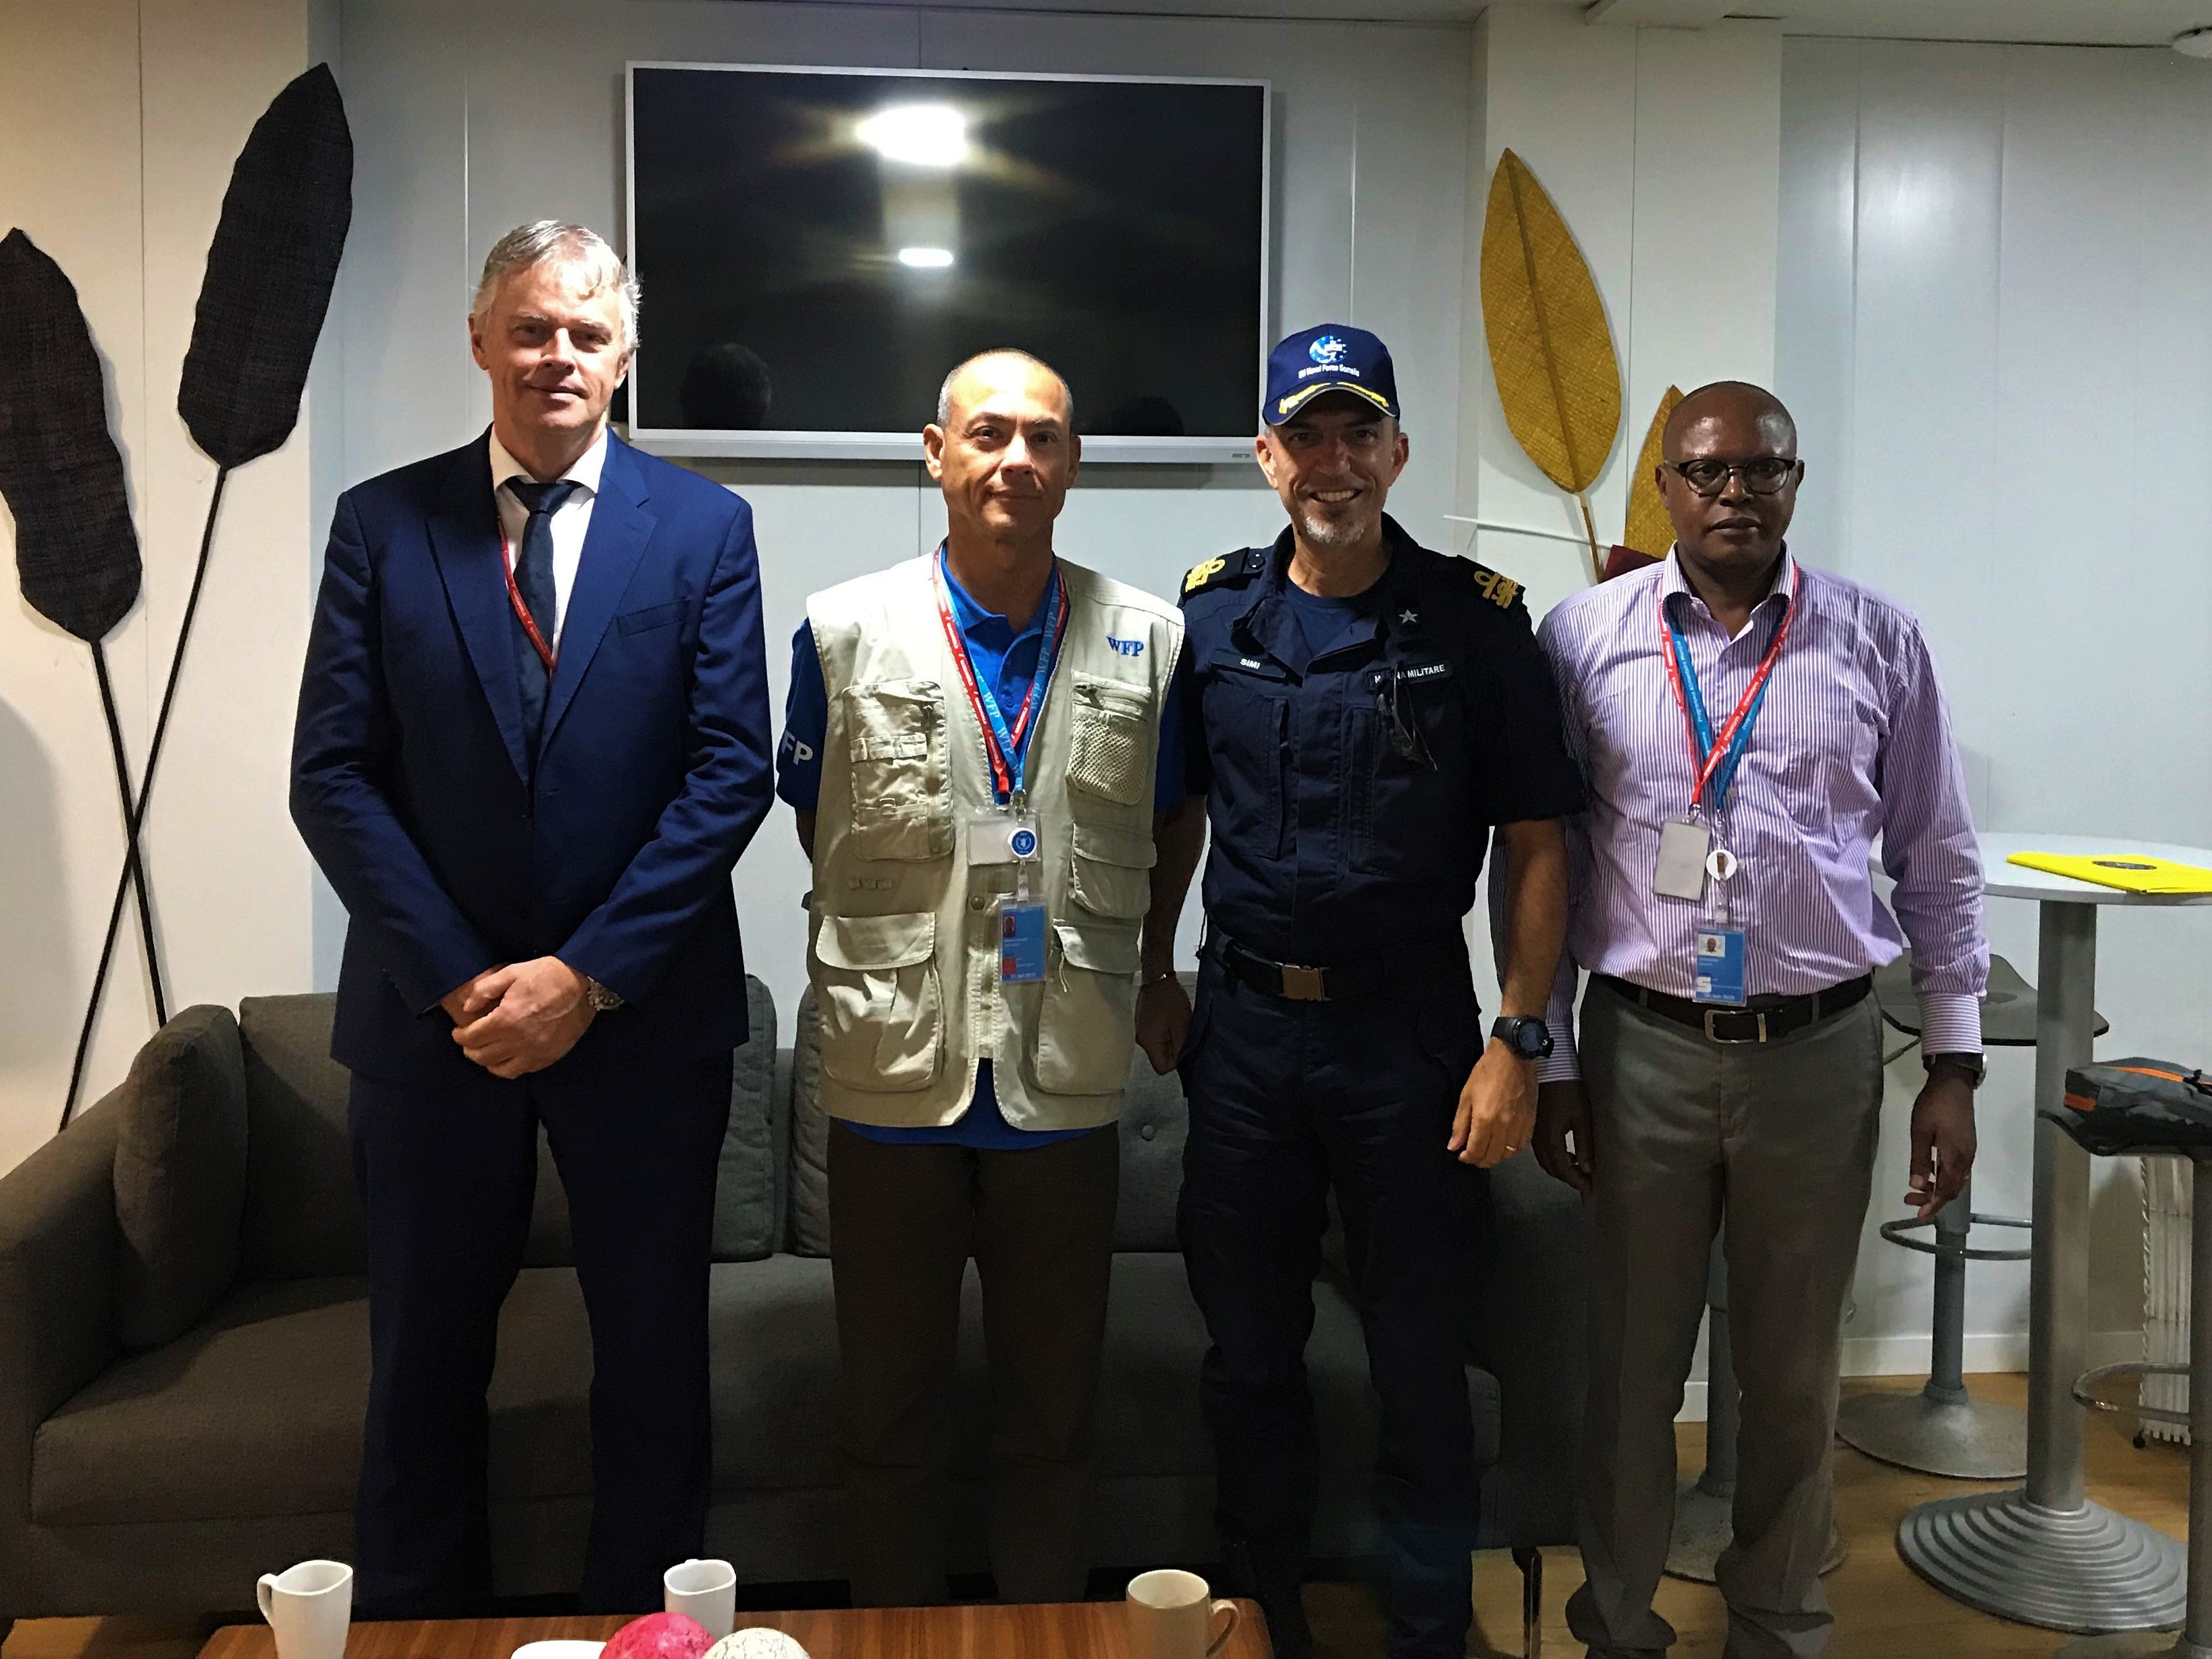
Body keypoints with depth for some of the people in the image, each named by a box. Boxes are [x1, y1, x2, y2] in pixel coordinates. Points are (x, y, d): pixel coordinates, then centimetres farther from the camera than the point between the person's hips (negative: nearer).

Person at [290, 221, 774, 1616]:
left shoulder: (703, 527, 0)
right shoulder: (381, 523, 2)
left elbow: (732, 771, -6)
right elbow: (334, 776, -3)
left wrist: (588, 972, -13)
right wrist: (458, 978, -11)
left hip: (642, 1010, 0)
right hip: (434, 1011, 1)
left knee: (655, 1349, 12)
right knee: (424, 1355, 14)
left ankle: (643, 1622, 31)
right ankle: (419, 1618, 33)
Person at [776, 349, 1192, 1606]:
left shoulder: (1150, 639, 2)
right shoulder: (846, 632, -1)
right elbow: (823, 833, 10)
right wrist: (902, 950, 9)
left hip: (1068, 1087, 1)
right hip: (895, 1080, 0)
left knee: (1056, 1421, 15)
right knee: (891, 1420, 14)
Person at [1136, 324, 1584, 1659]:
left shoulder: (1475, 618, -5)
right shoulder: (1211, 612, 4)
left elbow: (1536, 843, -5)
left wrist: (1518, 1042, -10)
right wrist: (1154, 978, 10)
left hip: (1409, 1030, -2)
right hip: (1244, 1022, 3)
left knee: (1423, 1359, 8)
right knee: (1250, 1347, 14)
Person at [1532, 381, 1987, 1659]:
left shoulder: (1881, 643, 2)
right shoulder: (1586, 638, 0)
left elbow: (1940, 864, 7)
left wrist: (1956, 1064, 4)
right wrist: (1549, 1061, 2)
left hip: (1820, 1050, 1)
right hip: (1642, 1046, 0)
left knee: (1796, 1374, 14)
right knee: (1633, 1366, 11)